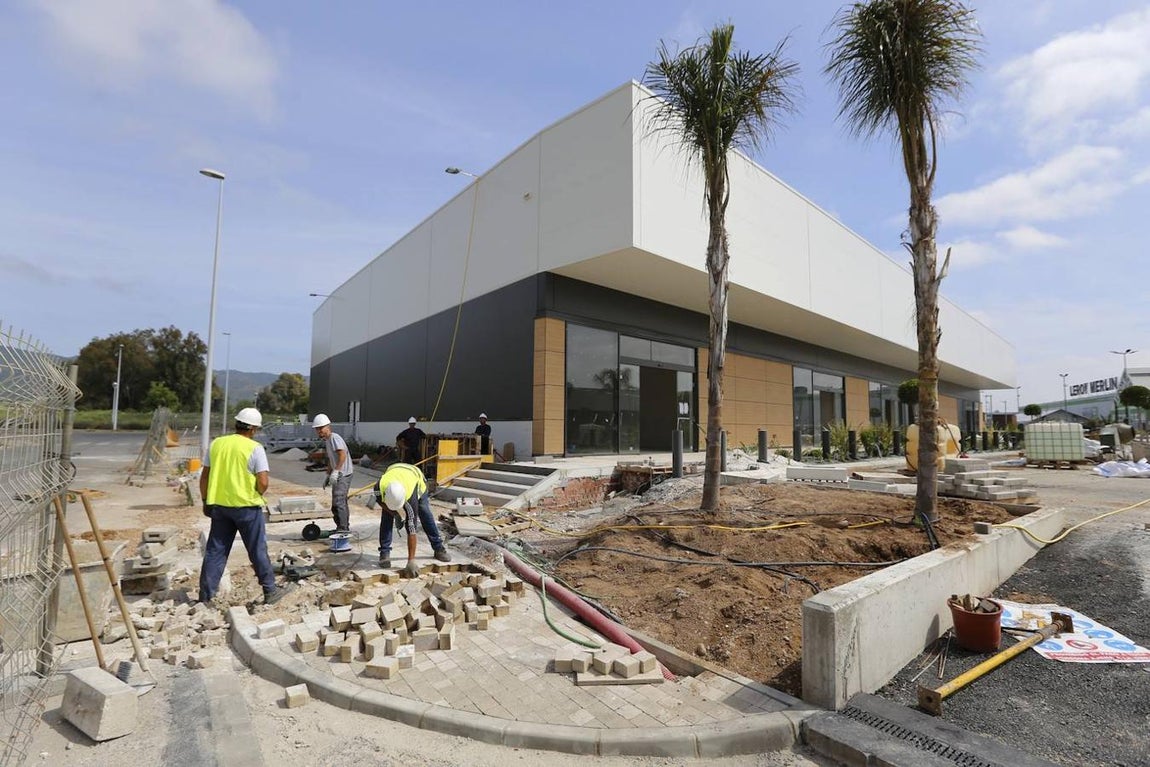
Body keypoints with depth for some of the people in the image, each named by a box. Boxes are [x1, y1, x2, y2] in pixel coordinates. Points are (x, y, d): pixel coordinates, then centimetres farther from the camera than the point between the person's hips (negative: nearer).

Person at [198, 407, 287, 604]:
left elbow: (204, 476, 9)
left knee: (215, 551, 14)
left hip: (219, 505, 5)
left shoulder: (216, 444, 4)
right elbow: (263, 482, -17)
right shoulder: (255, 448, -12)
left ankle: (205, 597, 19)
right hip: (247, 507, -4)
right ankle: (270, 591, 16)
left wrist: (205, 501, 19)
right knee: (258, 551, 6)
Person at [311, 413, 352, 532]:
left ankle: (342, 528, -12)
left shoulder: (334, 438, -14)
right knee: (342, 502, 17)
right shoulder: (326, 441, 17)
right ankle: (345, 527, 26)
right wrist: (328, 475, 23)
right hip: (338, 475, 11)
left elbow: (343, 455, -27)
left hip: (343, 474, -11)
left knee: (338, 502, -14)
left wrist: (336, 471, -33)